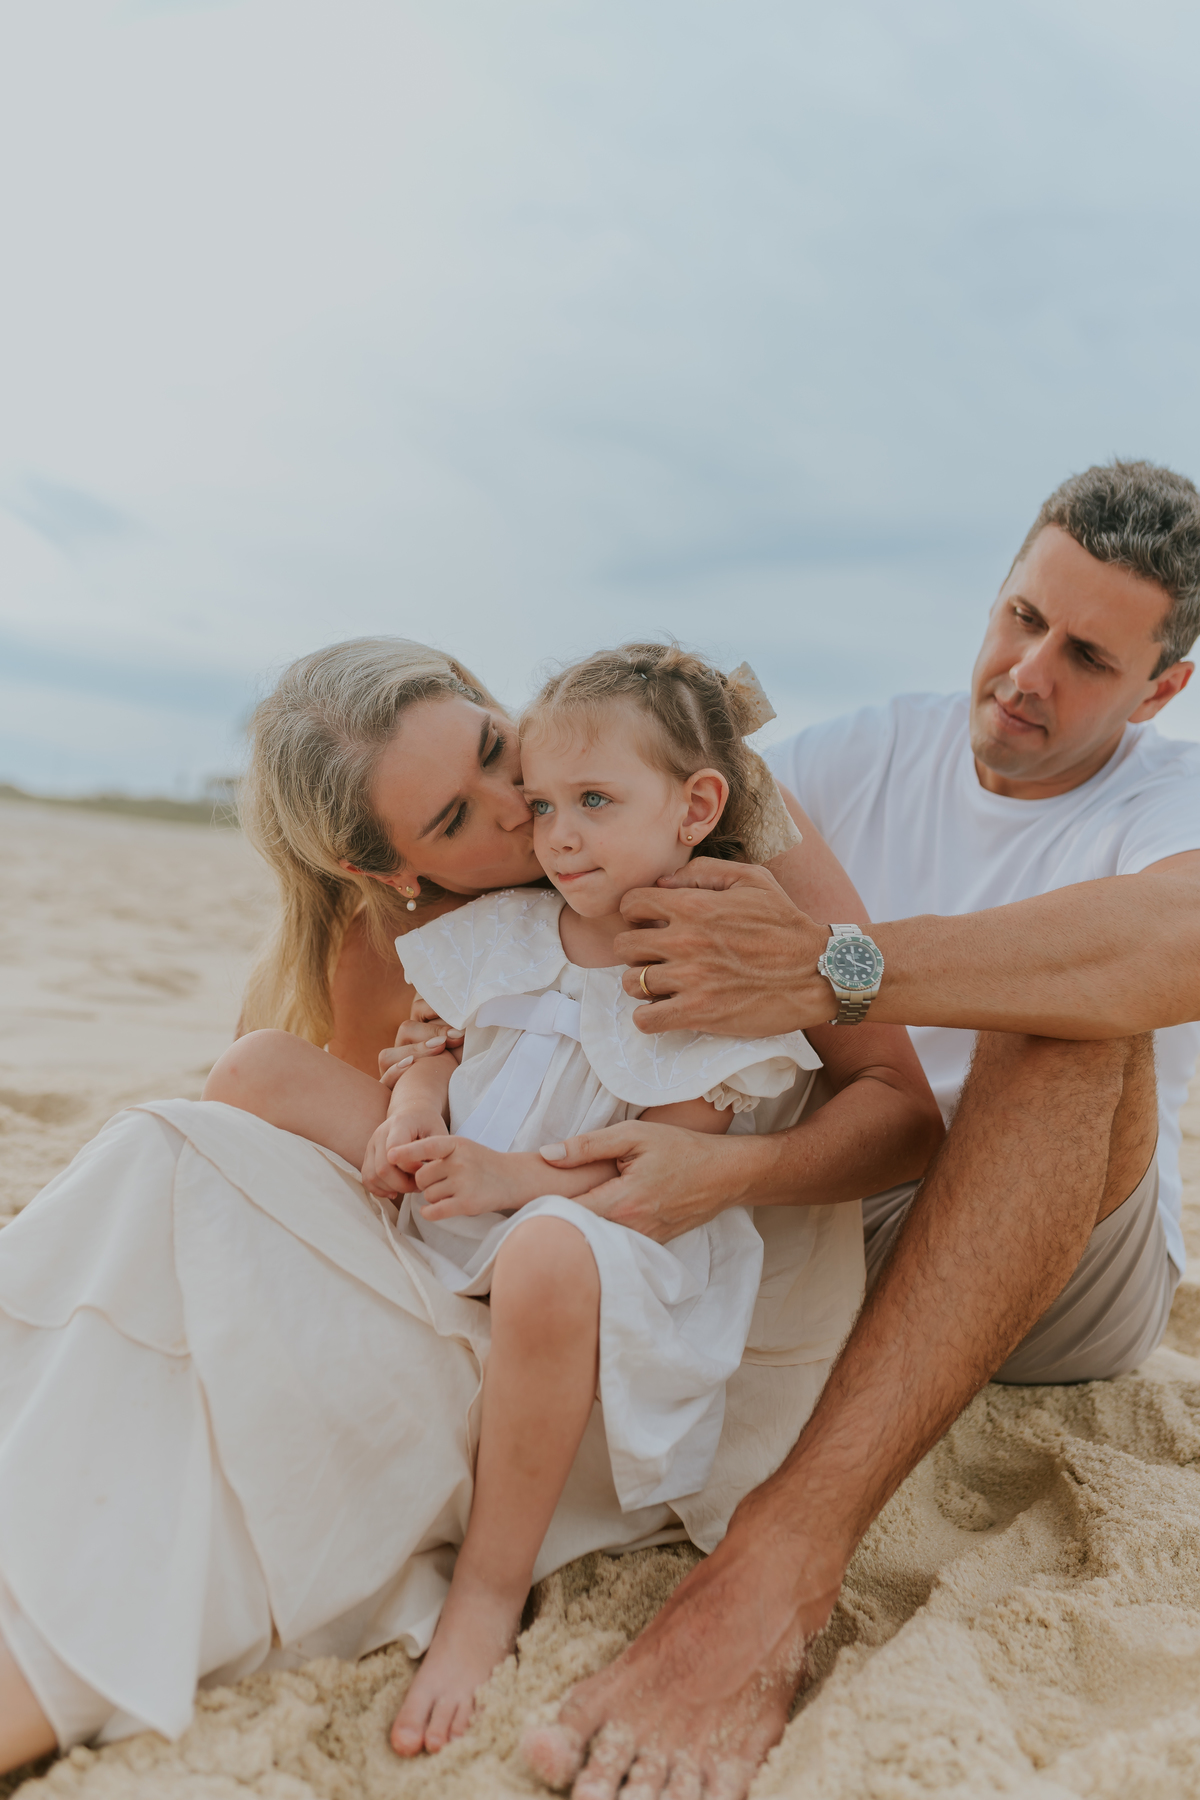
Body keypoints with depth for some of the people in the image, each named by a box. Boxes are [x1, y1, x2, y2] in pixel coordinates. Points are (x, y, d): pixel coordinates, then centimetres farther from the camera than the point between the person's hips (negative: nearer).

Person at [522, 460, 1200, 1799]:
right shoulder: (873, 755, 4)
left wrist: (832, 969, -43)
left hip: (1065, 1279, -3)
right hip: (835, 1225, 4)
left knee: (1072, 1014, -34)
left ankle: (782, 1563, -45)